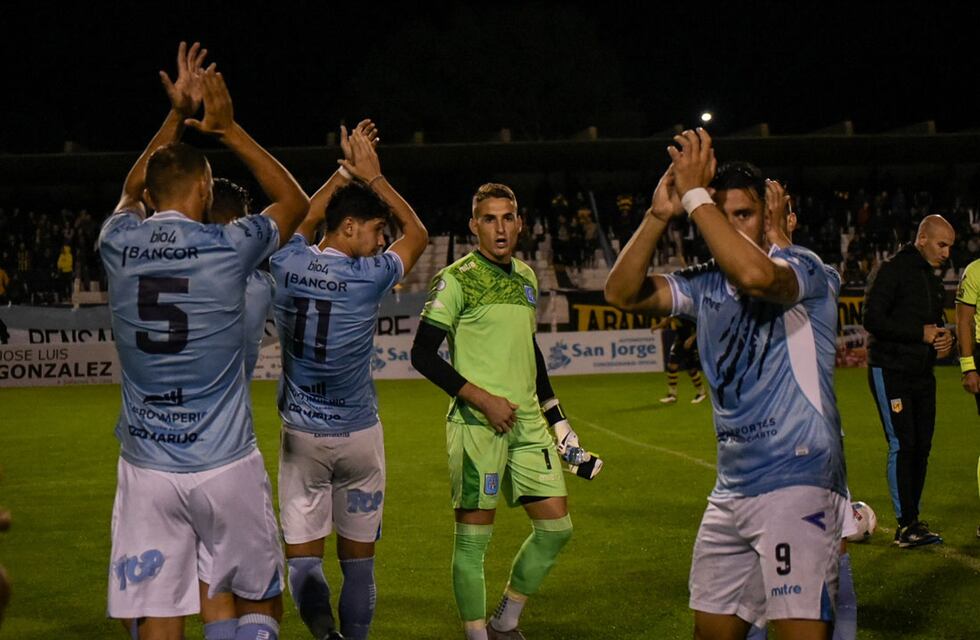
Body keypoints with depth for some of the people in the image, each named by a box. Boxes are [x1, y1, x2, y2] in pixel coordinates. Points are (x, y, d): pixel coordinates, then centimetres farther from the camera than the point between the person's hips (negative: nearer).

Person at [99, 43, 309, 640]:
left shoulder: (118, 244, 2)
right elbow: (295, 201, 14)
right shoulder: (227, 246, -7)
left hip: (146, 472, 3)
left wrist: (178, 115, 29)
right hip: (226, 468, -2)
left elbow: (132, 192, 27)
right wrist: (229, 128, 16)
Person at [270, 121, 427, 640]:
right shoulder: (368, 276, -13)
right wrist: (372, 175, 9)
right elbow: (417, 233, 6)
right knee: (357, 558, 12)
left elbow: (303, 219, 20)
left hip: (300, 435, 2)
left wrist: (345, 171, 24)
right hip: (358, 435, -2)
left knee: (302, 556, 4)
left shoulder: (287, 264, -4)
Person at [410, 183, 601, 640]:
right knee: (473, 536, -4)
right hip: (477, 425, -7)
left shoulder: (526, 276, 14)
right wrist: (482, 398, -15)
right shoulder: (457, 279, -7)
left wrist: (558, 421, 21)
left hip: (527, 423, 7)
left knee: (556, 526, 7)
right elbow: (422, 354, -10)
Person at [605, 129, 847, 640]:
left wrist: (695, 194, -24)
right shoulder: (706, 285, 13)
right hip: (731, 491, 7)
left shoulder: (804, 269, -8)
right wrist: (659, 215, -9)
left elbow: (755, 274, -31)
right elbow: (623, 292, 3)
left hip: (798, 484, -7)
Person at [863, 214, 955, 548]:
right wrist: (921, 333, -18)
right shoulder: (892, 270, -10)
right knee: (902, 445, -11)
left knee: (922, 446, 6)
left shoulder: (934, 281, 16)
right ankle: (906, 525, -9)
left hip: (922, 374, 8)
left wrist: (944, 338, 3)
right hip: (891, 372, -8)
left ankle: (912, 519, 14)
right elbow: (873, 320, -18)